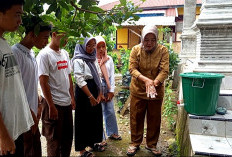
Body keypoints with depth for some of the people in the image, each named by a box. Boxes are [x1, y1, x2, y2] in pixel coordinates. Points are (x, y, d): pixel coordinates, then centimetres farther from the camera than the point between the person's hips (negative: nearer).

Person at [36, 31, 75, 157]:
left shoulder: (65, 53, 11)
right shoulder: (44, 55, -11)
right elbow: (43, 82, -15)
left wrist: (72, 97, 12)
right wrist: (51, 106, -15)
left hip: (67, 103, 7)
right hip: (54, 104, -7)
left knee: (68, 137, 17)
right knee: (54, 139, 8)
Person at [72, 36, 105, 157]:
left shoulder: (94, 58, 11)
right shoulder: (78, 60, -11)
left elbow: (98, 76, 10)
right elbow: (80, 80, -16)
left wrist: (100, 93, 1)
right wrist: (90, 96, -17)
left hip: (95, 90, 7)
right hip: (83, 91, -7)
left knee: (95, 117, 14)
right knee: (84, 119, 3)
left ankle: (93, 142, 34)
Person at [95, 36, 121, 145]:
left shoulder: (109, 59, 6)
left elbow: (112, 75, 5)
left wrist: (111, 91, 2)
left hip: (108, 88, 5)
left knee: (110, 111, 13)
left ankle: (112, 132, 32)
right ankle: (100, 138, 16)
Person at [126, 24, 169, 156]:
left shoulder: (163, 51, -7)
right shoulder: (136, 49, -5)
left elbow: (164, 71, -15)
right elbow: (132, 68, -13)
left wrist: (154, 83, -31)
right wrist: (145, 79, -29)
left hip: (157, 91, 0)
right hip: (138, 90, 0)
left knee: (154, 119, 12)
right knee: (136, 117, 11)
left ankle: (152, 144, 33)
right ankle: (135, 143, 31)